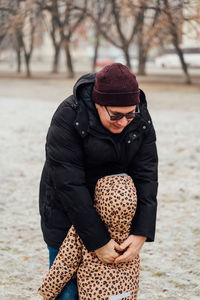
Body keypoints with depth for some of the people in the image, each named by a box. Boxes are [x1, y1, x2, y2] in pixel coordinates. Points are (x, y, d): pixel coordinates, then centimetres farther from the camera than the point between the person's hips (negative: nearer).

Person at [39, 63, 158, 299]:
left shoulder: (141, 120, -11)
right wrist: (97, 241, -26)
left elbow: (146, 177, -12)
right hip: (68, 212, -4)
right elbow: (69, 185, -27)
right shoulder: (68, 118, -25)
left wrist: (141, 234, -21)